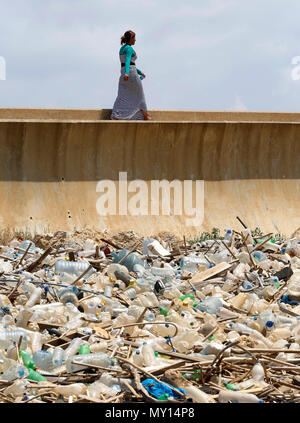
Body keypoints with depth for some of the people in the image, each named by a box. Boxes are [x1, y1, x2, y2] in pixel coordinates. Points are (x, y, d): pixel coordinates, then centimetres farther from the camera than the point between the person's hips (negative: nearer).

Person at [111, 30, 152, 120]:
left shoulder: (122, 49, 19)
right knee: (139, 94, 8)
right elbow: (127, 61, -26)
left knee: (122, 97, -1)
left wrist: (140, 72, 34)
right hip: (131, 73, -8)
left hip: (123, 72, 8)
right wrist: (127, 73, -41)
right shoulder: (129, 49, -9)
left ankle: (114, 117, -16)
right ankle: (146, 116, 18)